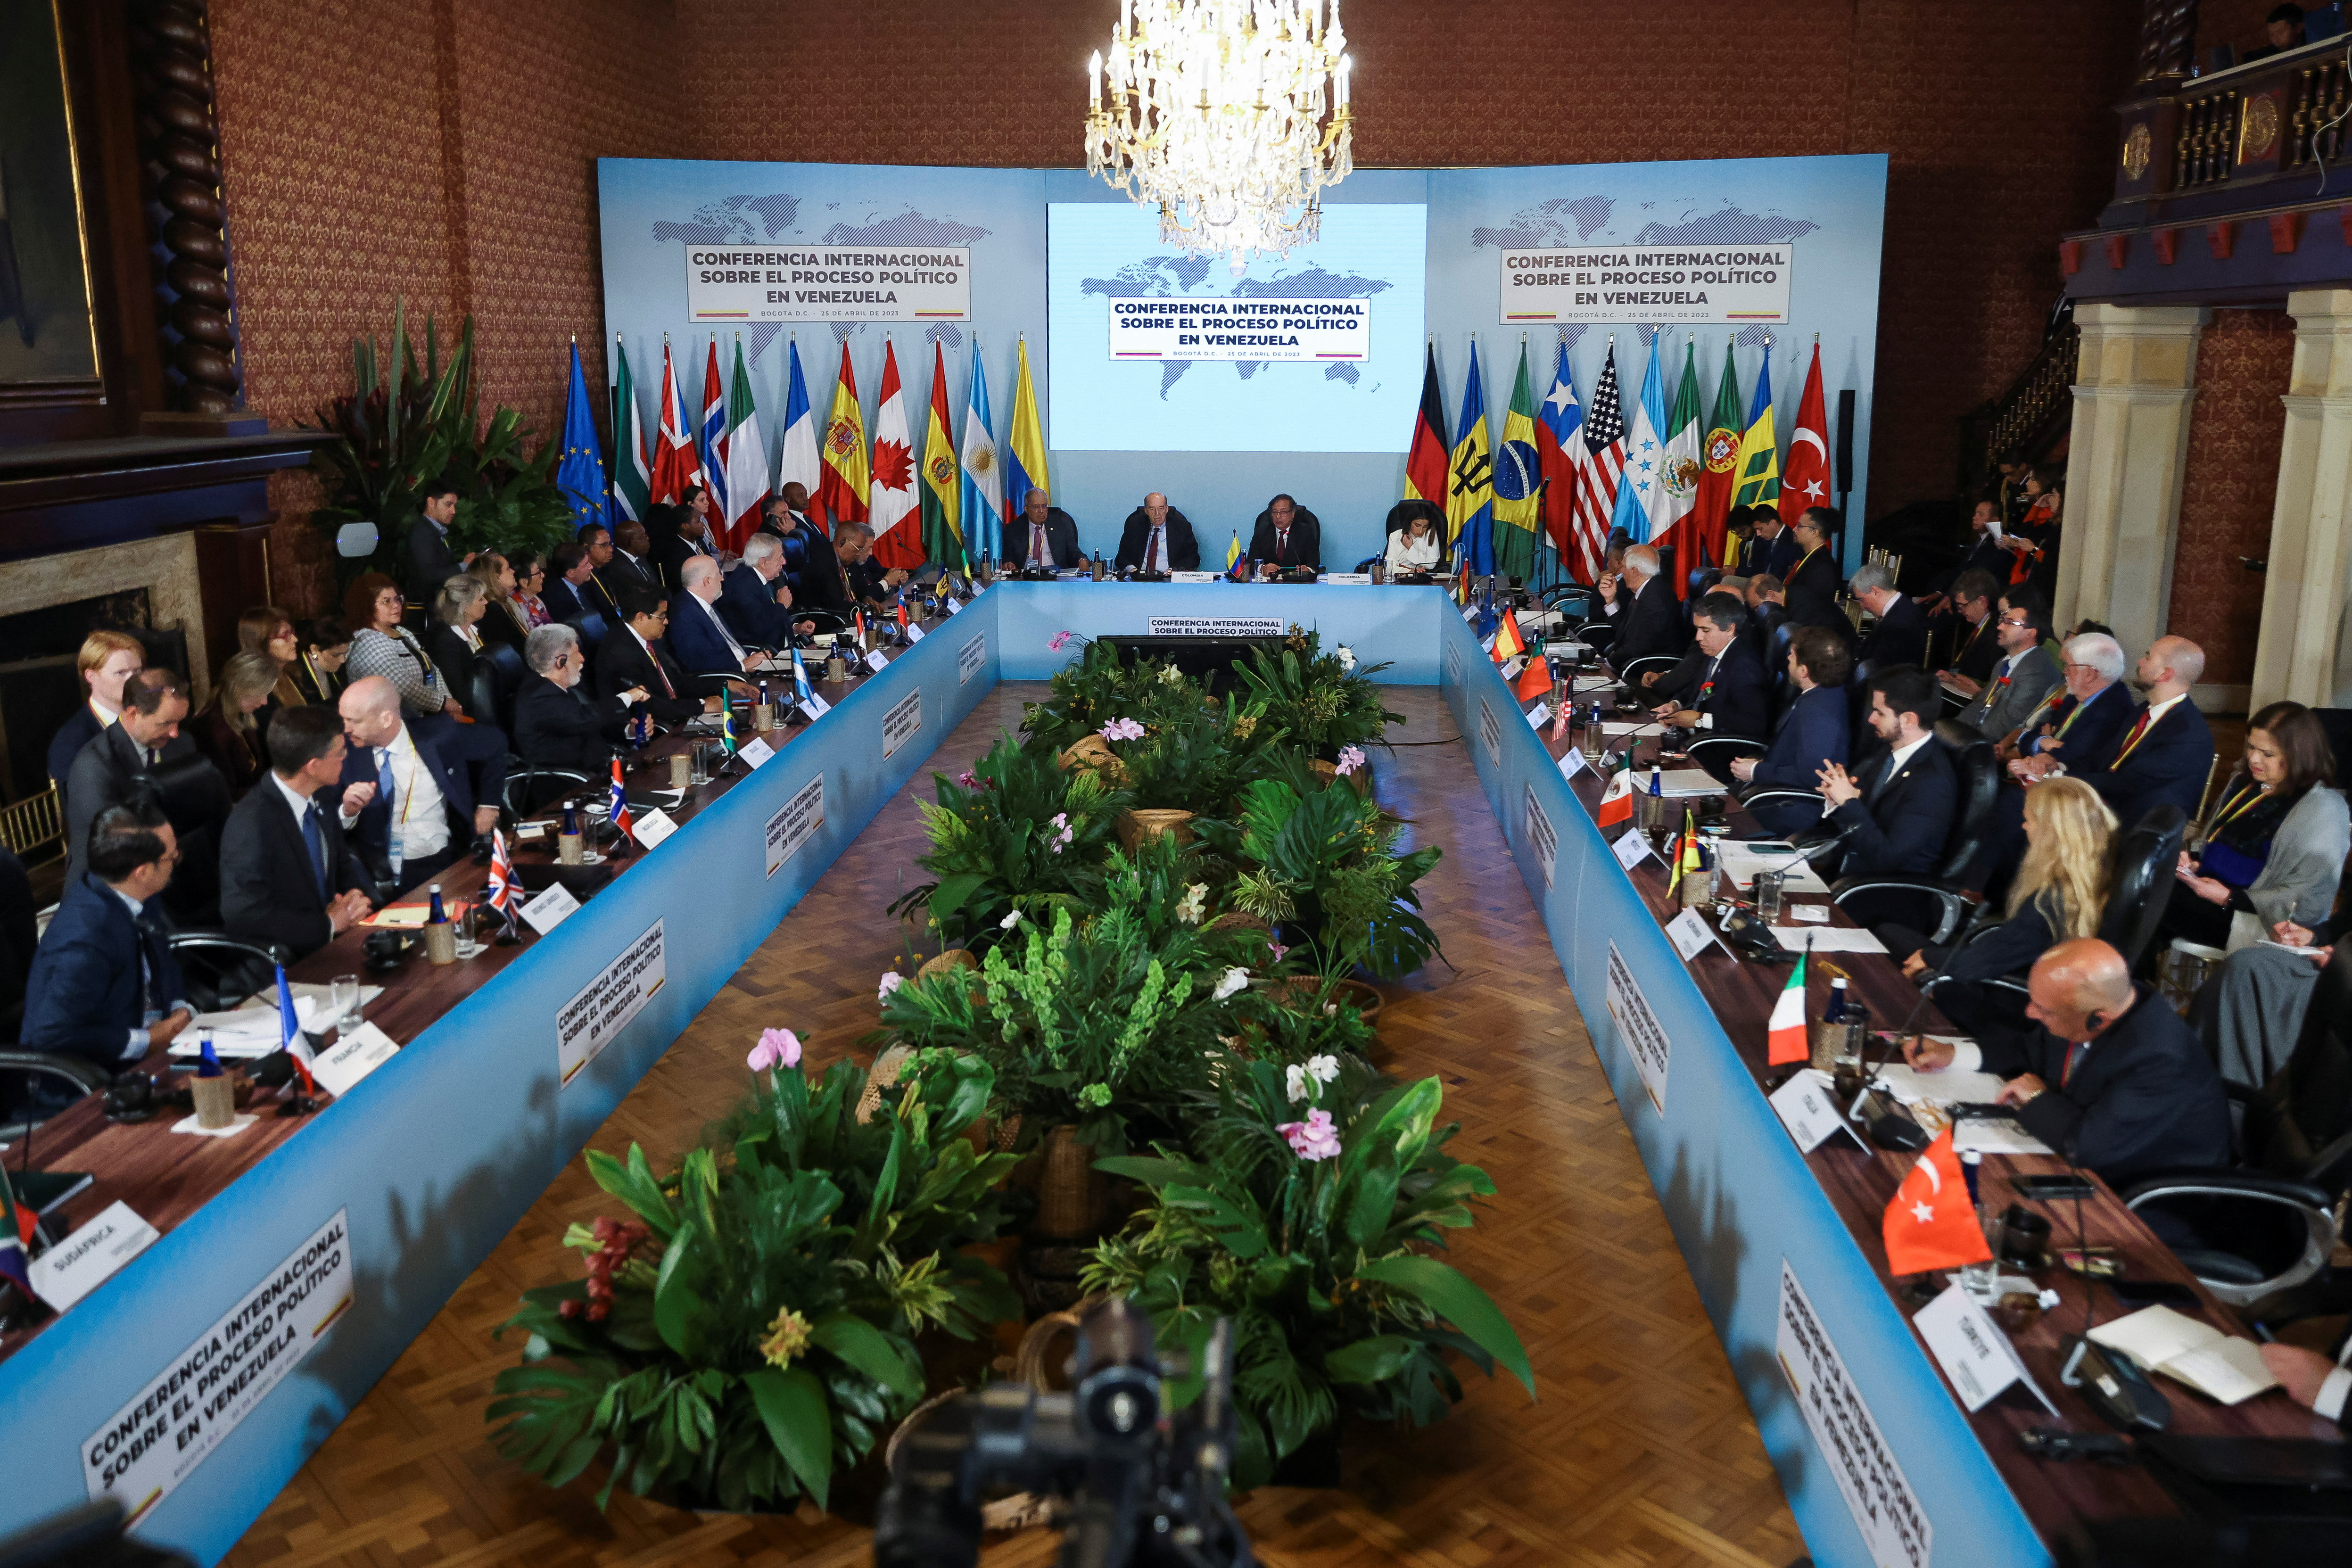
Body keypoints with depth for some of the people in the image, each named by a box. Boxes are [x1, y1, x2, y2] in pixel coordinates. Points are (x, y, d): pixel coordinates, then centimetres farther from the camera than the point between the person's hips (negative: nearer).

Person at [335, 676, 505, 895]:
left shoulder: (437, 739, -5)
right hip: (378, 873, 2)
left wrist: (489, 803, 8)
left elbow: (495, 742, 12)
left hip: (444, 862, -1)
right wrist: (348, 810, -17)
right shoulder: (349, 754, -1)